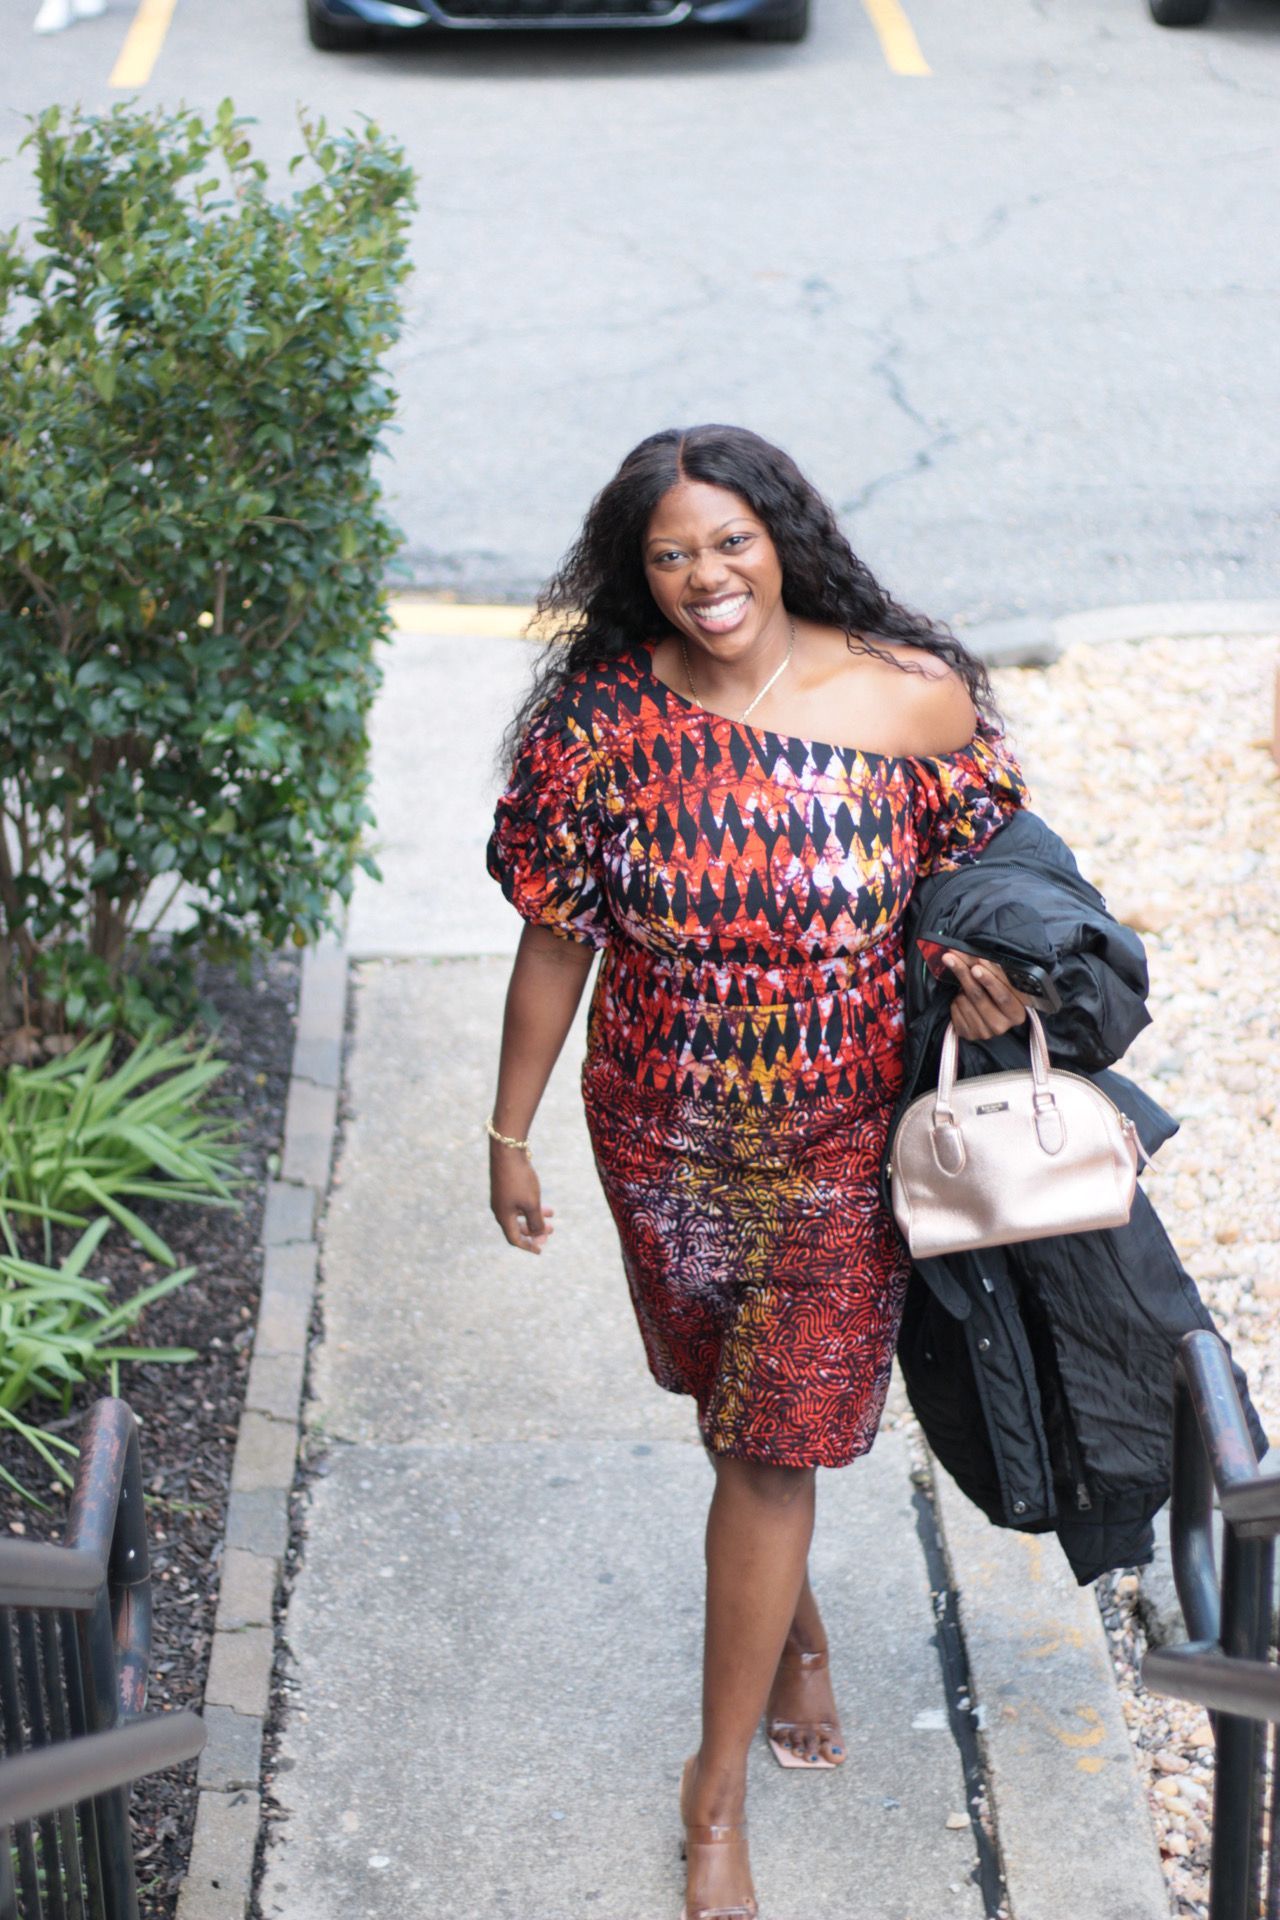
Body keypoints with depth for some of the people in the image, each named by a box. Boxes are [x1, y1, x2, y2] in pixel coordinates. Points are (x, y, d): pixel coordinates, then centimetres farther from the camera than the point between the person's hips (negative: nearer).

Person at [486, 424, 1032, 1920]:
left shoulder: (913, 699, -14)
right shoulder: (604, 720, -11)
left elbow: (982, 873, 2)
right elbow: (556, 941, -2)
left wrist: (979, 966, -21)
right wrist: (510, 1133, 4)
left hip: (838, 1148, -2)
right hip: (663, 1138, 2)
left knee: (772, 1447, 3)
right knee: (739, 1413, 21)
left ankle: (719, 1783, 20)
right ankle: (795, 1626, 50)